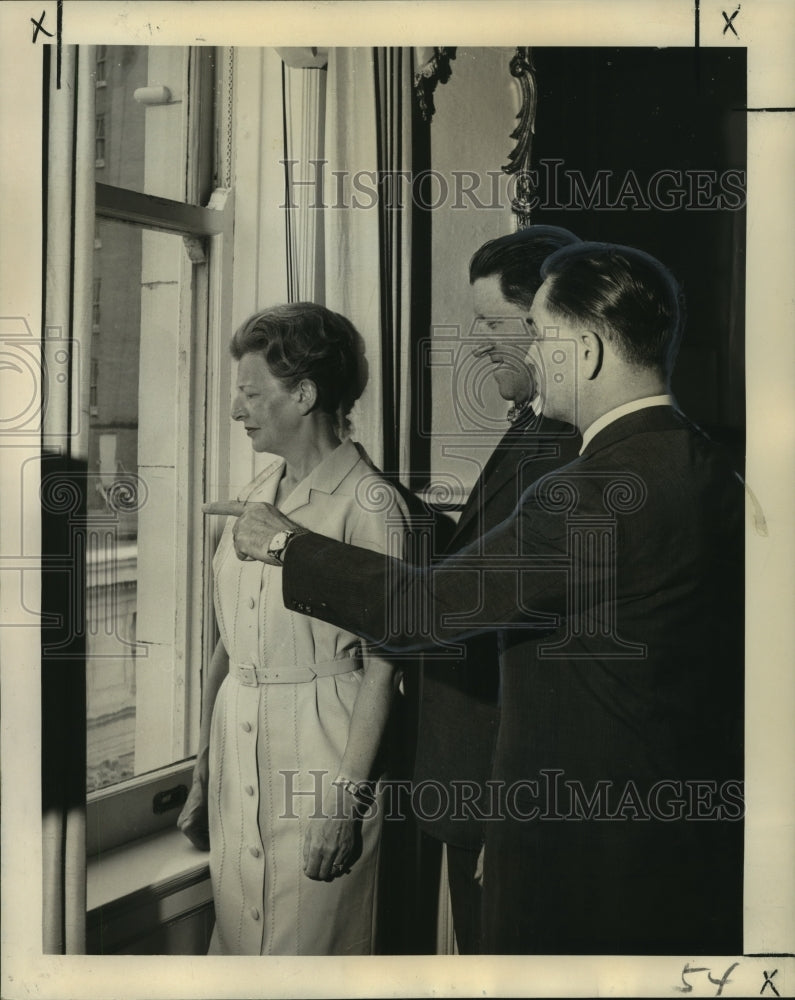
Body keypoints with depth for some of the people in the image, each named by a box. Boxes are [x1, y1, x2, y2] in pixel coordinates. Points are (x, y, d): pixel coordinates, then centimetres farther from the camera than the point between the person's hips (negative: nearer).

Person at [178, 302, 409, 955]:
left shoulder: (368, 502, -10)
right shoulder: (255, 496, 11)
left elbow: (381, 663, -13)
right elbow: (228, 643, 13)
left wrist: (348, 795, -15)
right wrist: (202, 775, 14)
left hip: (320, 750, -6)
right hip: (236, 746, 7)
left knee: (309, 949, 3)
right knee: (235, 940, 14)